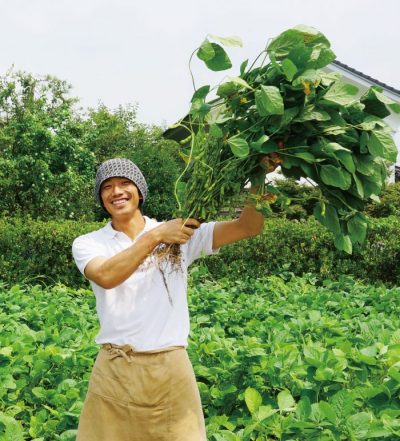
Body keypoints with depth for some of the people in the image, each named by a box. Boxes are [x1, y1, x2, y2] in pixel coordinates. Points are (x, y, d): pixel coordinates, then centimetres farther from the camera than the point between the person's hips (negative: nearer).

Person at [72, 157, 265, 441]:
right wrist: (156, 236, -21)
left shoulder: (182, 235, 4)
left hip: (171, 369, 0)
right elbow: (106, 276, -19)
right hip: (114, 371, 0)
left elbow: (250, 226, -4)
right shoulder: (87, 244, 3)